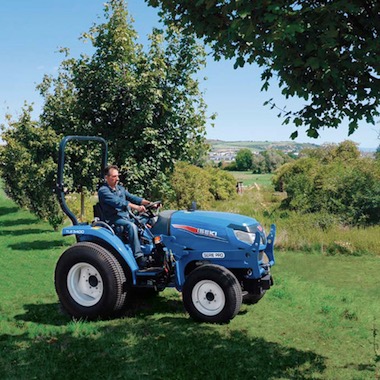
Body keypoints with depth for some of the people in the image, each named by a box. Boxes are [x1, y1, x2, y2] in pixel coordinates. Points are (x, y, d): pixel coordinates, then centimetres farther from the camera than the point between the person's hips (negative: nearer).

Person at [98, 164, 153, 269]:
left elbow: (132, 197, 8)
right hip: (113, 219, -8)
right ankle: (139, 257, -37)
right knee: (131, 226, -33)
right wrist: (136, 207, -36)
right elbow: (117, 202, -23)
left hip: (126, 216, 8)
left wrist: (149, 203, -9)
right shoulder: (103, 191, -8)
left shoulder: (120, 188, 18)